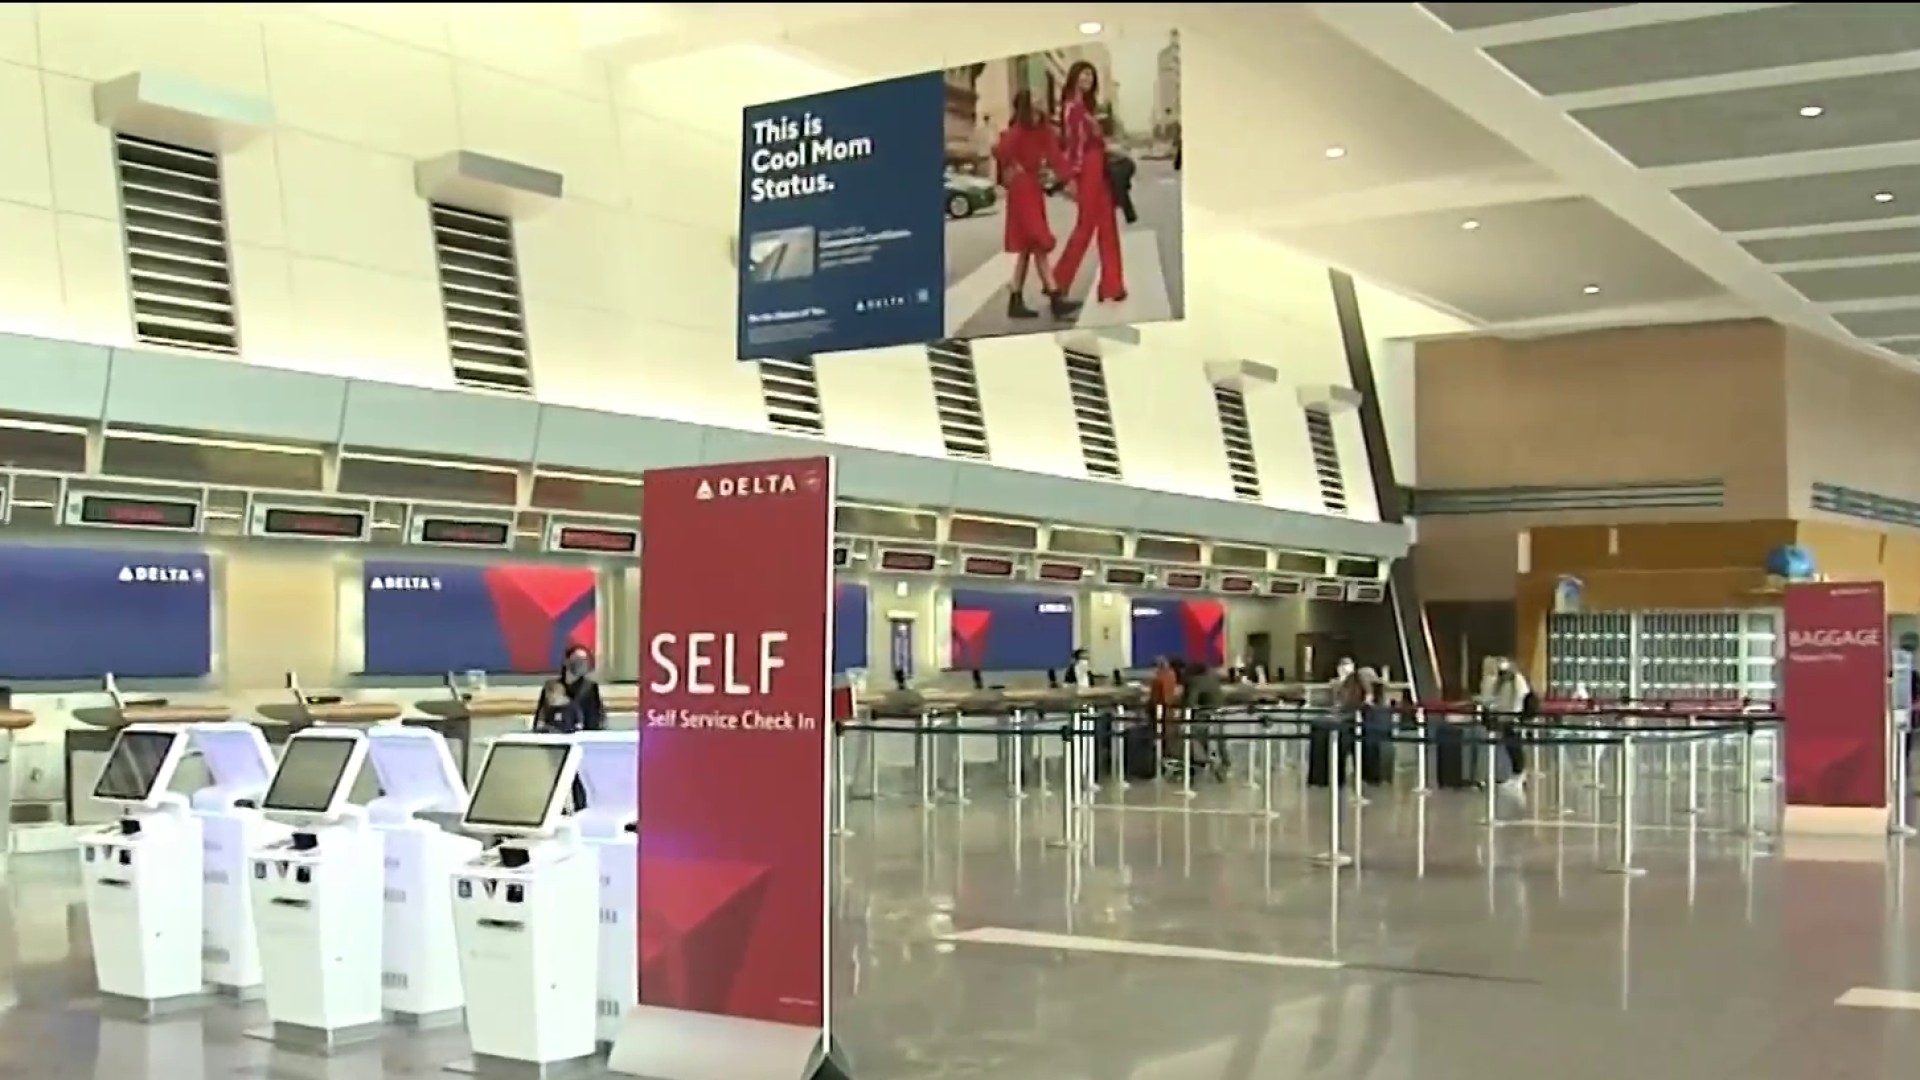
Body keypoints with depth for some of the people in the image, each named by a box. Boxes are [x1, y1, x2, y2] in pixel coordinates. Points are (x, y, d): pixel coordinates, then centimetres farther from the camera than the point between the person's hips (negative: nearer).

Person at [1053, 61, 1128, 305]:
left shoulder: (1088, 106, 19)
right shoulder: (1072, 106, -9)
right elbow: (1071, 142, -16)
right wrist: (1072, 176, -20)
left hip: (1099, 167, 9)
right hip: (1087, 169, -9)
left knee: (1107, 227, 7)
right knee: (1085, 225, -4)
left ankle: (1110, 286, 8)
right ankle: (1058, 282, 4)